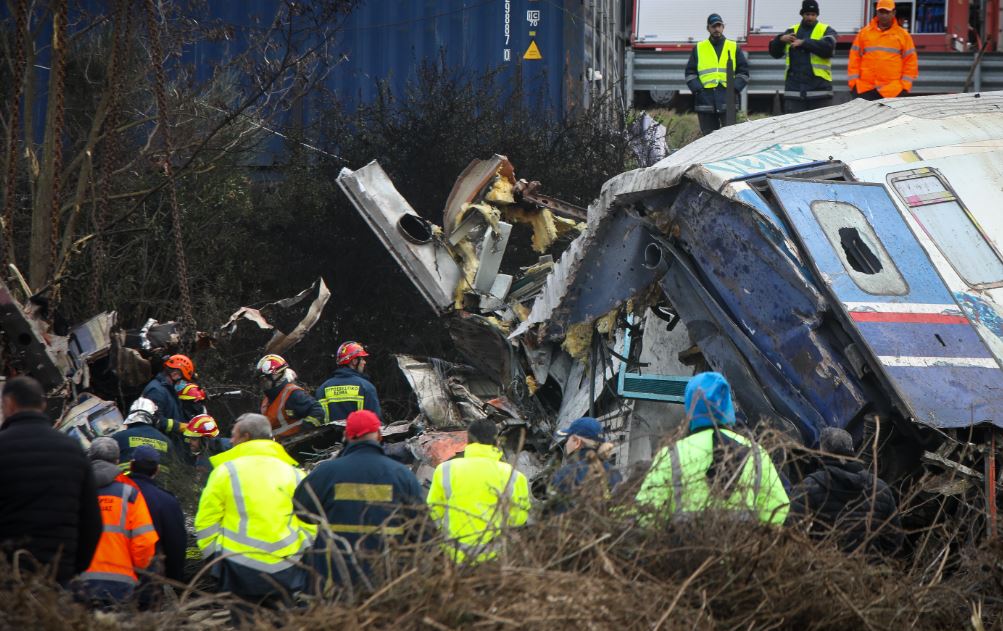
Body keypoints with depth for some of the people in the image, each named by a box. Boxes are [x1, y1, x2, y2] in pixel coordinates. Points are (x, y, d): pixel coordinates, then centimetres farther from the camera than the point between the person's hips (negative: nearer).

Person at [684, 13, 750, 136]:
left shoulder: (734, 48, 12)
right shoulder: (699, 49, 13)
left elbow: (743, 72, 12)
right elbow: (690, 73, 12)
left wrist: (735, 88, -4)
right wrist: (697, 89, -4)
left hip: (727, 98, -1)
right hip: (706, 100, 1)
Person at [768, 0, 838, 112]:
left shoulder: (826, 30, 6)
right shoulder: (792, 31, 16)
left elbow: (828, 48, -15)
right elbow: (775, 52, 13)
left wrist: (804, 43, -17)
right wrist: (781, 39, -8)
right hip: (794, 89, 2)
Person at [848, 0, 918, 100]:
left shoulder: (903, 35, 7)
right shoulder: (864, 32, 11)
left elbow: (910, 61, 7)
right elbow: (855, 58, 11)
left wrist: (905, 85, -1)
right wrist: (853, 82, 4)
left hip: (893, 91, -2)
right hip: (865, 89, 2)